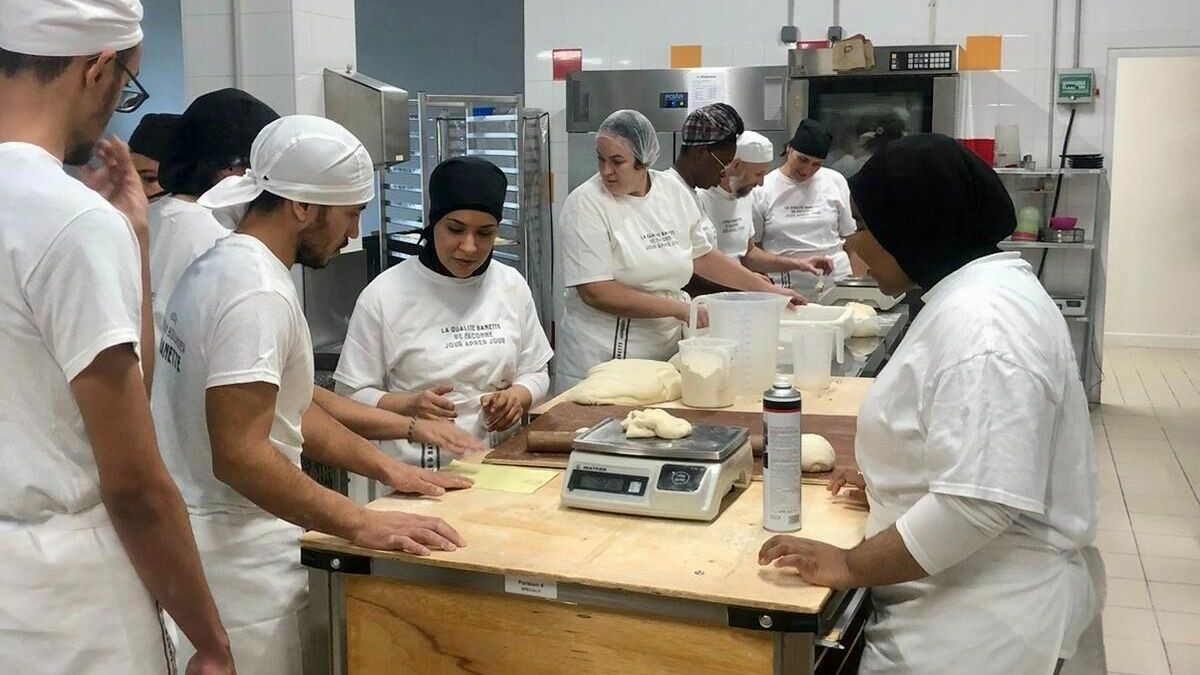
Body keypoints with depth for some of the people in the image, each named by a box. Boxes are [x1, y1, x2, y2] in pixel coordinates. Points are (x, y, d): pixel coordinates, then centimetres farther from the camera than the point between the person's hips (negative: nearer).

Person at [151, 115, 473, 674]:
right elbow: (240, 456, -28)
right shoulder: (258, 292, -22)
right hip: (237, 552, -10)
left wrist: (388, 469, 13)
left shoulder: (223, 264, 9)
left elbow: (287, 407, 15)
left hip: (203, 531, 10)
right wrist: (363, 525, -26)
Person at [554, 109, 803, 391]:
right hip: (602, 356, -4)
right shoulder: (585, 204, -13)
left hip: (664, 350, 4)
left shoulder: (675, 192, 3)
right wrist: (679, 308, -19)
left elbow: (701, 256, 16)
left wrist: (768, 289, 15)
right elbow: (596, 292, -19)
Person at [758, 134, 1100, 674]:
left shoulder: (981, 321, -25)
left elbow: (981, 502, -32)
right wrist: (892, 476, 20)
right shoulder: (976, 292, 10)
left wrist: (852, 566, -23)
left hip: (983, 620, -10)